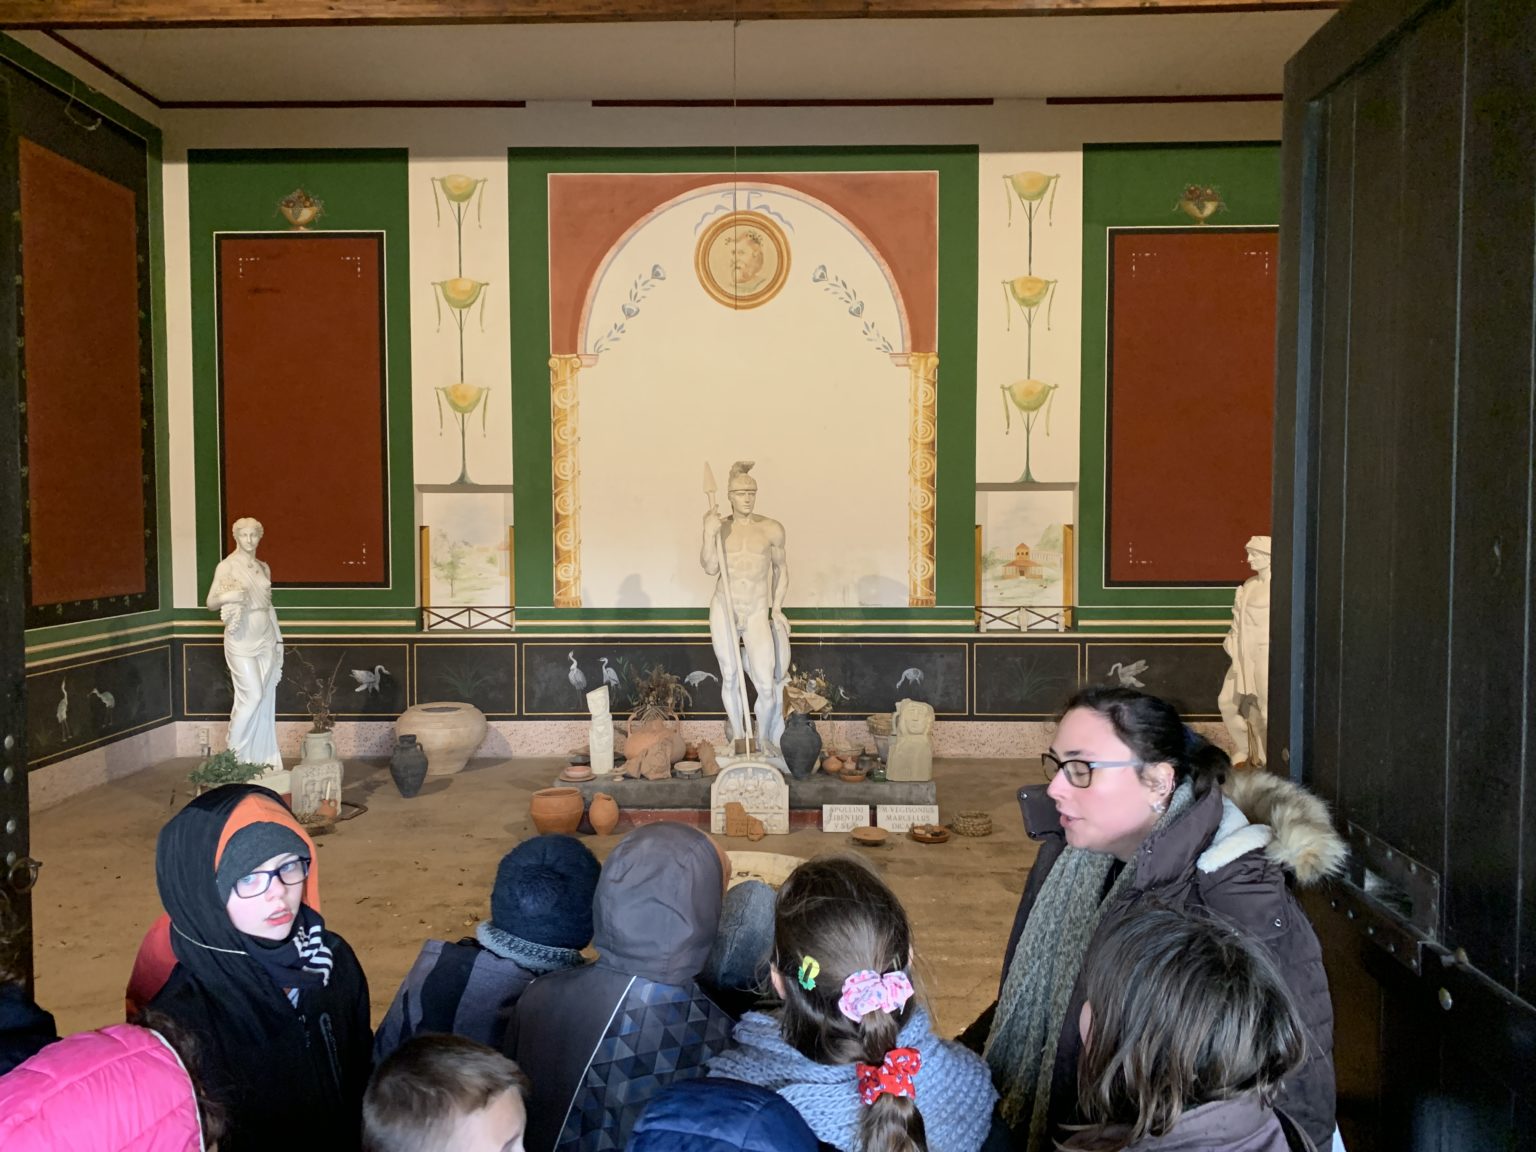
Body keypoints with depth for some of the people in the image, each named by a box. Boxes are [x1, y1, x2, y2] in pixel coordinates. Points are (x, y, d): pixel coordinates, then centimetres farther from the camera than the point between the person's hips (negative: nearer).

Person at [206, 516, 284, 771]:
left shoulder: (264, 568, 13)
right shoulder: (227, 566, -4)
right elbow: (211, 603, -5)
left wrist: (277, 638, 13)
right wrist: (228, 597, -26)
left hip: (266, 639, 6)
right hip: (242, 639, -6)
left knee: (266, 699, 5)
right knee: (252, 696, -11)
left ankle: (262, 757, 12)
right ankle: (234, 754, 4)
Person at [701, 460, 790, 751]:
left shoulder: (771, 529, -2)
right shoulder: (719, 526, 0)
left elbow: (781, 568, 12)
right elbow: (710, 567, -9)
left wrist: (777, 608, 10)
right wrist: (709, 534, -20)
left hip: (758, 613, -1)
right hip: (724, 609, 1)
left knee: (766, 685, -8)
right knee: (730, 677, 9)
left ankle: (764, 738, 14)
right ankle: (737, 736, 26)